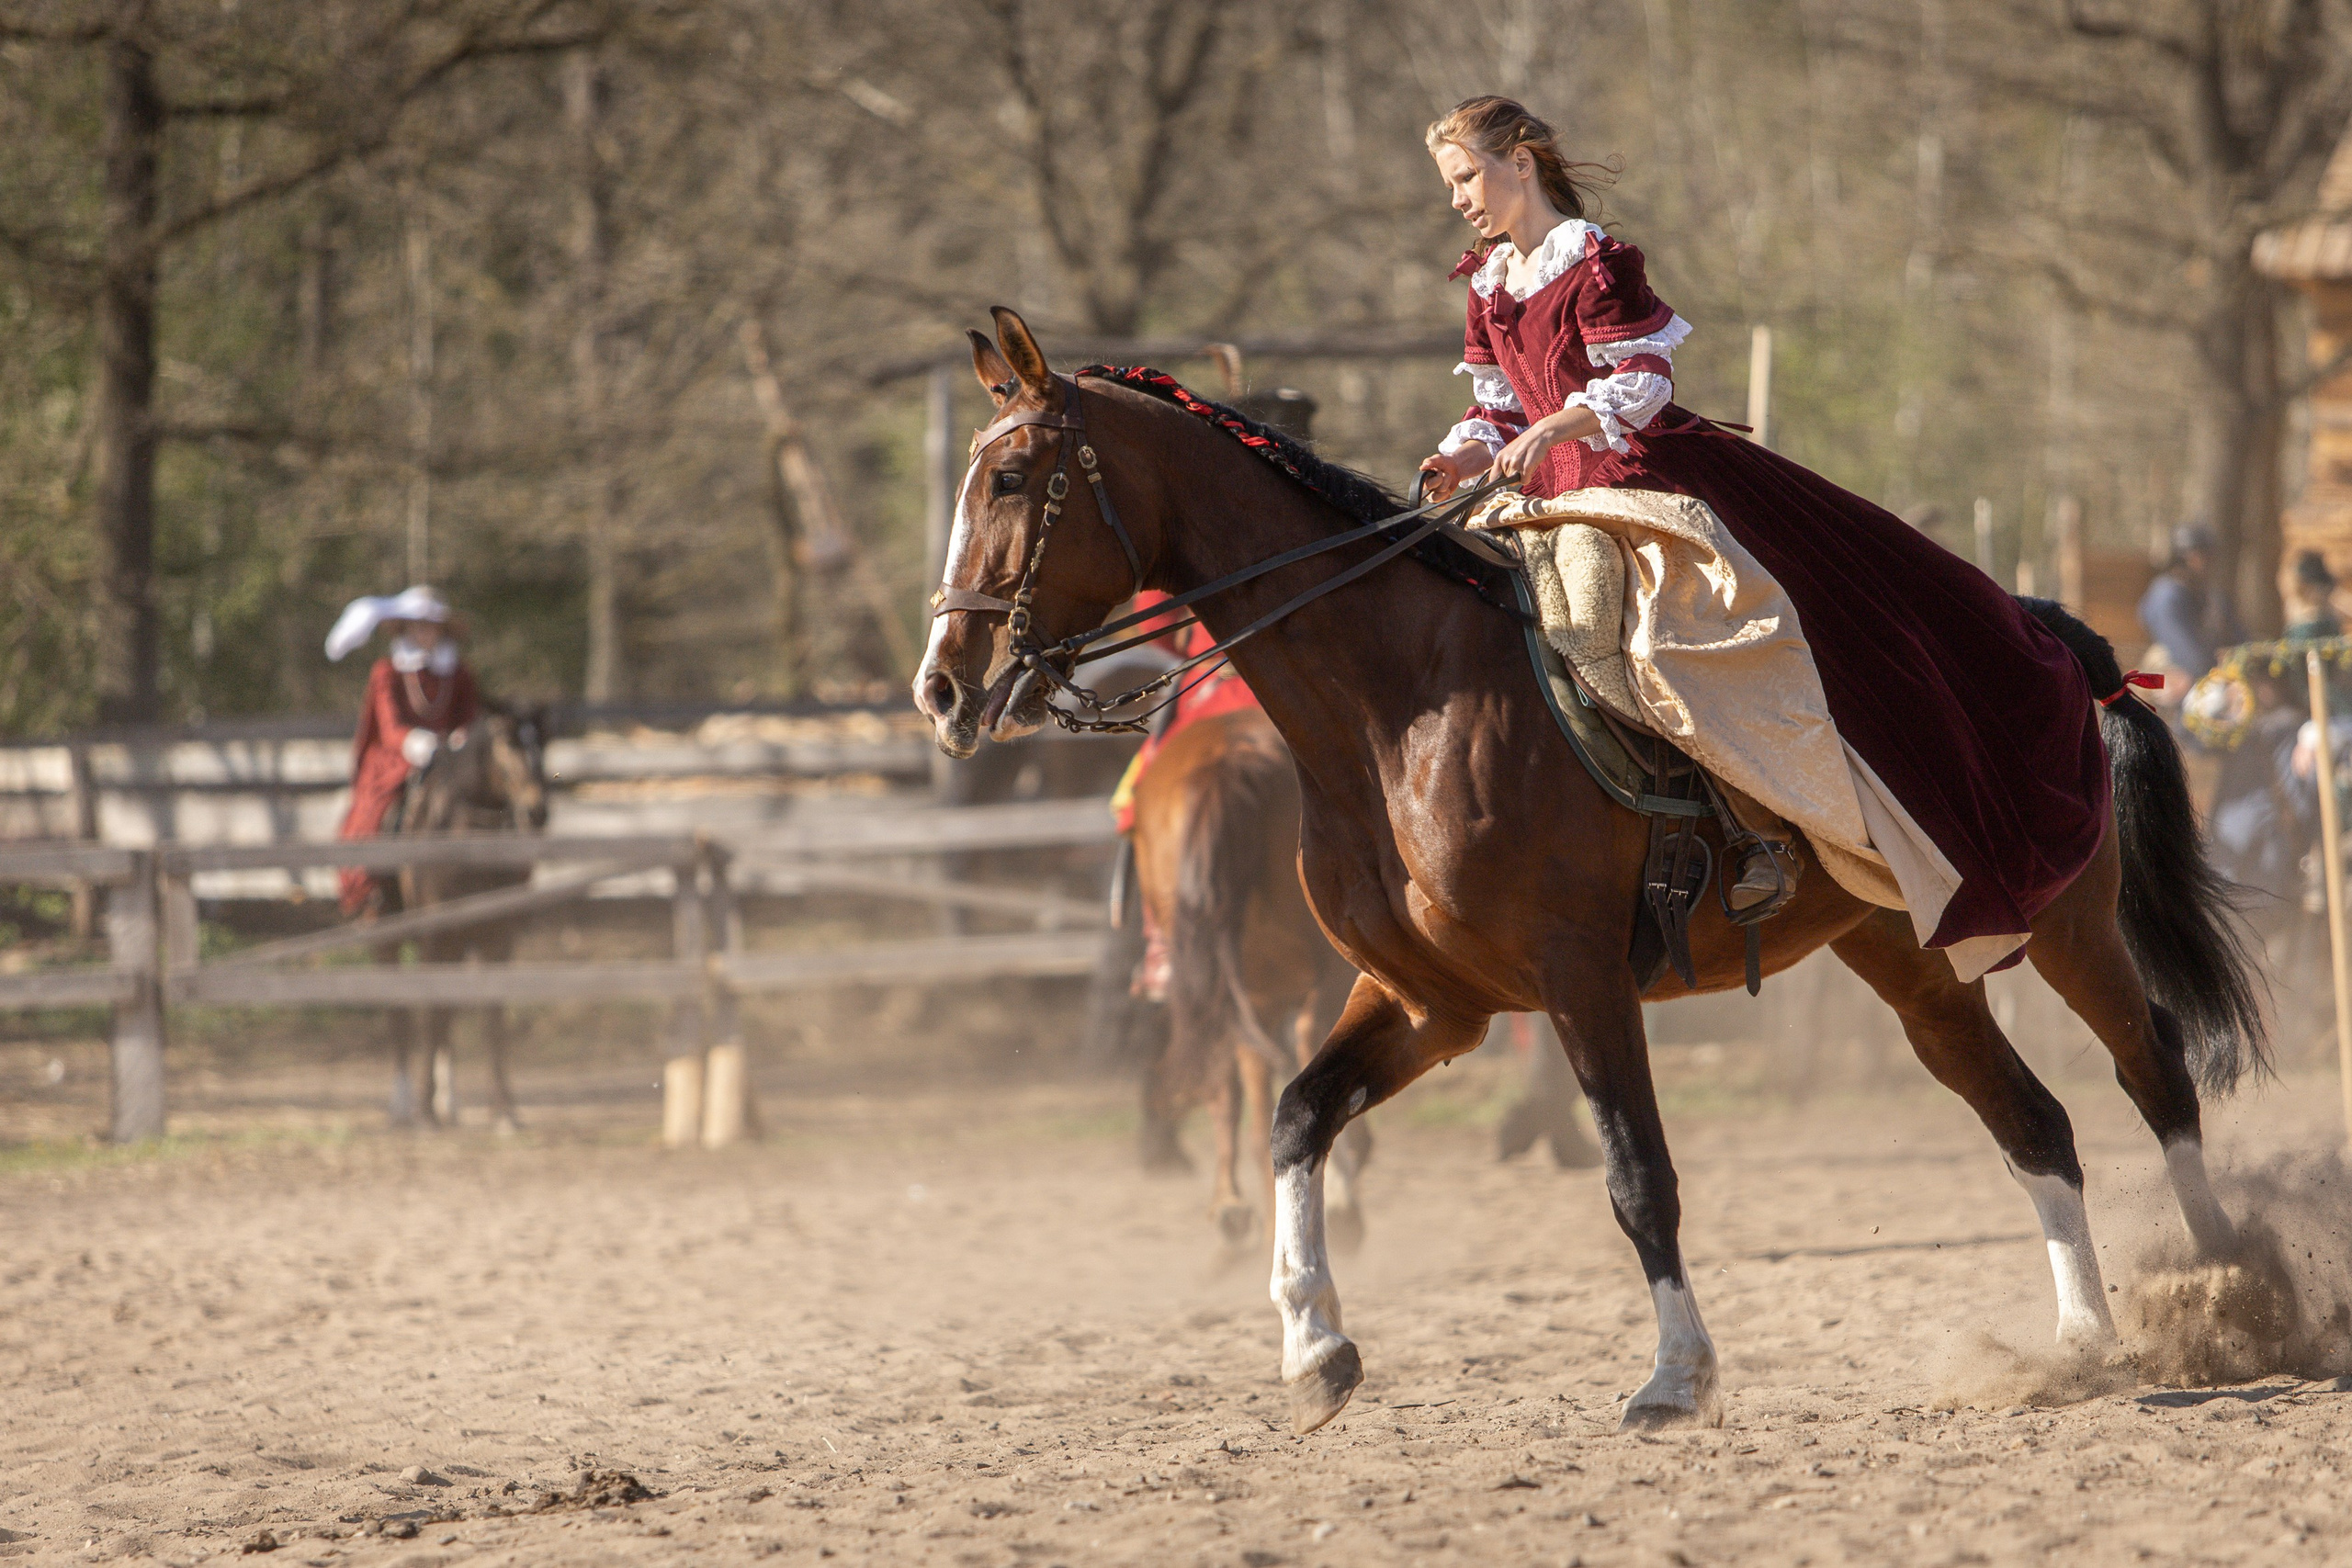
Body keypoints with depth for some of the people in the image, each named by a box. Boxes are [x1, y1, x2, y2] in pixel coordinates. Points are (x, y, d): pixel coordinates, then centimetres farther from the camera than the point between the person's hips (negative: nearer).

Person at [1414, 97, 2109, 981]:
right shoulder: (1488, 287, 12)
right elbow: (1499, 407, 15)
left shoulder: (1593, 263, -11)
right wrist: (1465, 456, -5)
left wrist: (1554, 427, -31)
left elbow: (1641, 384, -17)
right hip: (1555, 491, 8)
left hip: (1649, 471, -8)